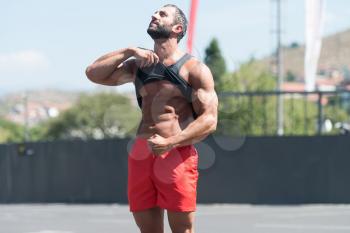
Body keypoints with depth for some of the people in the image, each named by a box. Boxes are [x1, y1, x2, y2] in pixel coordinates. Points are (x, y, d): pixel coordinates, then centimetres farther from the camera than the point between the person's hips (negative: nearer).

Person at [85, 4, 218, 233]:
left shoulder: (195, 69, 1)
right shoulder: (138, 65, 18)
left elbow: (209, 120, -7)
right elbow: (94, 73, 11)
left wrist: (170, 143, -18)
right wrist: (128, 51, 1)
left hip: (177, 156, -5)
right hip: (141, 154, 5)